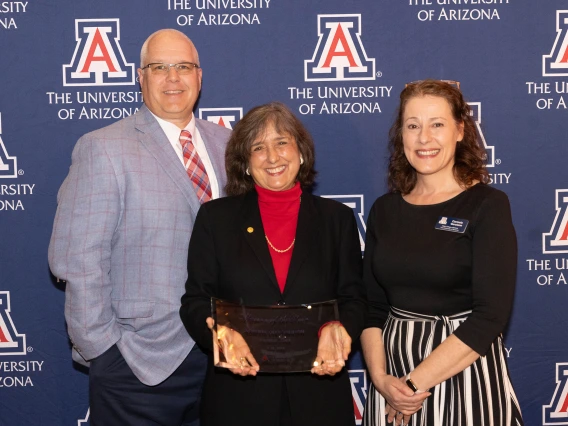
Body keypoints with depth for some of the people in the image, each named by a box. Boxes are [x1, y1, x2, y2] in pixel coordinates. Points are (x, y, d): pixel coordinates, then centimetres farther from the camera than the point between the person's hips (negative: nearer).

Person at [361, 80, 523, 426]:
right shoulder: (385, 209, 4)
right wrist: (380, 377, -11)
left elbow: (490, 315, -16)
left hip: (465, 377, -4)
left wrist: (415, 383, -16)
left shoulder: (489, 205, -9)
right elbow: (372, 305, 5)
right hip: (394, 383, 4)